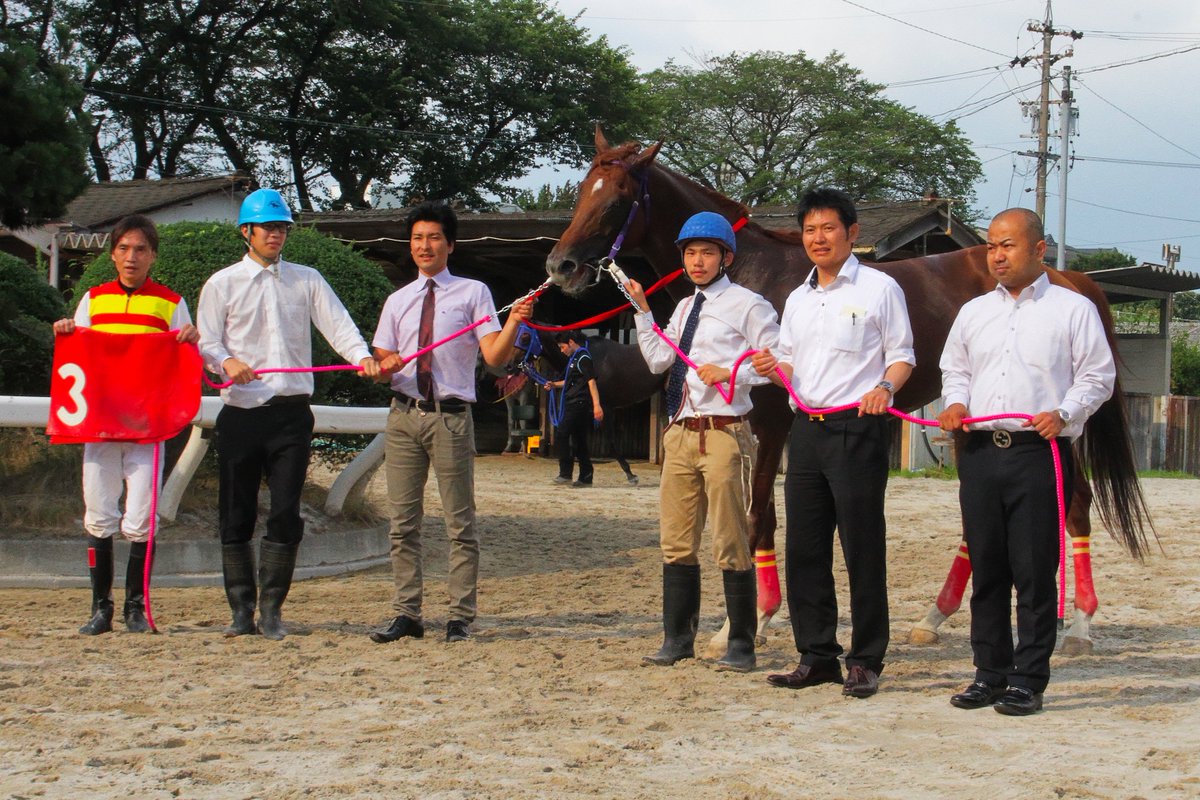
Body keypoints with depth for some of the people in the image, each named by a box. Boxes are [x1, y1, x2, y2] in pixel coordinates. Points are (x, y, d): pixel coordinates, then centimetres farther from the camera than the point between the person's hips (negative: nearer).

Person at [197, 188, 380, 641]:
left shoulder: (307, 280, 13)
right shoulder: (223, 284, 9)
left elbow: (337, 324, 0)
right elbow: (206, 343, 4)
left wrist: (362, 356, -20)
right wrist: (227, 361, -19)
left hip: (292, 412, 1)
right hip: (241, 413, 0)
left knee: (286, 515, -3)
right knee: (236, 516, 2)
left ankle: (272, 609, 5)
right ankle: (242, 610, 11)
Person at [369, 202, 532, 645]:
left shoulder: (473, 293, 5)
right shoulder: (398, 301, 16)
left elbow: (494, 356, -5)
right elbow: (380, 361, 12)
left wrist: (514, 322, -22)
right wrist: (385, 364, -11)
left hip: (452, 417, -4)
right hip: (404, 415, 4)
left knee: (460, 524, -1)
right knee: (403, 522, 5)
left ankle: (461, 618, 3)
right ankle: (407, 614, 12)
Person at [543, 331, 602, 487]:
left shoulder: (583, 358, -10)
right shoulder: (574, 358, 20)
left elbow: (591, 381, -20)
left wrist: (597, 405, -28)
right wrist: (554, 385, 22)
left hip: (579, 405, -10)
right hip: (574, 405, 10)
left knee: (561, 434, -14)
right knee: (579, 440, 10)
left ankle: (565, 473, -14)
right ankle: (585, 477, 11)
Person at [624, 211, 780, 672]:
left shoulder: (746, 306, -3)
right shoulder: (684, 309, 19)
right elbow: (657, 360, 13)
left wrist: (729, 372, -18)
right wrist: (642, 309, 9)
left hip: (723, 434, -7)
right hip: (680, 434, 7)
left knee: (730, 544, -3)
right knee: (676, 541, 9)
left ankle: (741, 646, 5)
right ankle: (678, 639, 18)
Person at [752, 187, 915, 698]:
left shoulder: (879, 288, -1)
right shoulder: (798, 299, 17)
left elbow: (903, 356, -2)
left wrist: (885, 387, -21)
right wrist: (773, 368, -2)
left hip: (857, 427, -6)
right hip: (807, 427, 6)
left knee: (863, 549, -3)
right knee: (804, 549, 7)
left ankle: (866, 661, 4)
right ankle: (817, 656, 16)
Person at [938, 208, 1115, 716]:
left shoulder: (1073, 309, 2)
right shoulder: (973, 312, 15)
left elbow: (1097, 377, 0)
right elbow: (954, 369, 24)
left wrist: (1064, 412, -15)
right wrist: (955, 403, 4)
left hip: (1040, 453, -4)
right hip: (980, 452, 5)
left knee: (1034, 572, -4)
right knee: (986, 570, 8)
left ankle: (1028, 682, 2)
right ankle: (990, 674, 17)